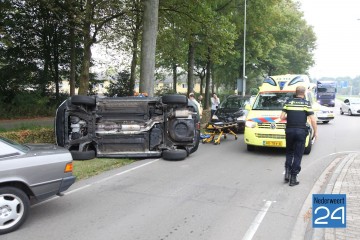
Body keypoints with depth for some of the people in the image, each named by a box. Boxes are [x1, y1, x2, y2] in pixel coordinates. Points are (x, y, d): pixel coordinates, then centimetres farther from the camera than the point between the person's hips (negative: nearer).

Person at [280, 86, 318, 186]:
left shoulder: (288, 102, 4)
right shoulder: (306, 103, -2)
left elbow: (282, 117, 1)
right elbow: (312, 119, -7)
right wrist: (315, 132, 3)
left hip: (289, 131, 2)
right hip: (301, 131, -2)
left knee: (289, 153, 19)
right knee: (298, 155, 4)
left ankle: (287, 173, 8)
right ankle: (293, 178, 5)